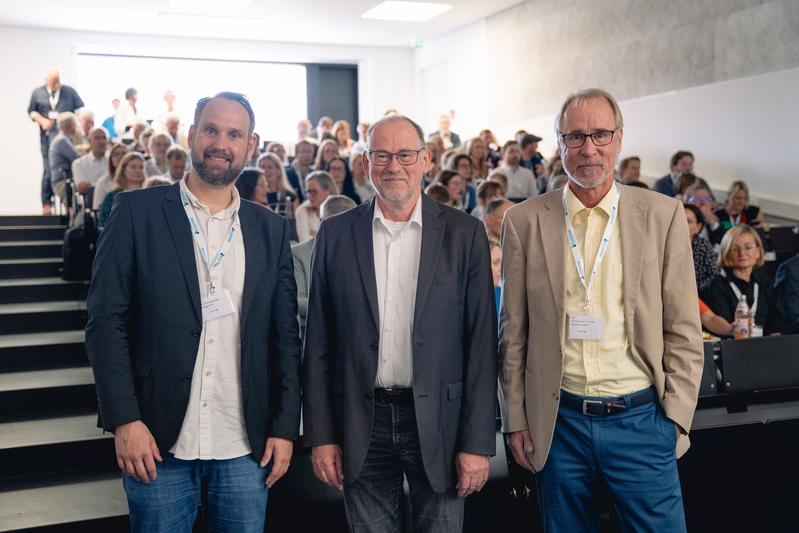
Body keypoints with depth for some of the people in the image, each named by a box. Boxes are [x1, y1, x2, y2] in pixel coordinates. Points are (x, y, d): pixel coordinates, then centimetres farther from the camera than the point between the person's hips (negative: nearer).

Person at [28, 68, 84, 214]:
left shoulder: (70, 91, 8)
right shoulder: (37, 93, 10)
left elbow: (81, 108, 9)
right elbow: (31, 111, 12)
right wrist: (42, 120, -6)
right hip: (48, 135, 0)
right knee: (49, 170, -3)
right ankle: (46, 203, 6)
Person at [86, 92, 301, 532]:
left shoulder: (271, 229, 7)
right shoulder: (138, 212, -1)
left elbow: (285, 337, 7)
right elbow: (106, 320, -5)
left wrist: (285, 428, 3)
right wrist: (125, 420, -11)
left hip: (246, 447, 2)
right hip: (158, 442, -2)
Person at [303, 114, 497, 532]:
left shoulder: (464, 234, -3)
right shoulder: (335, 234, 2)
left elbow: (481, 344, -4)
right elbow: (319, 343, 3)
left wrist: (477, 442, -6)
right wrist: (320, 435, 1)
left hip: (438, 424, -1)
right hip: (361, 425, 1)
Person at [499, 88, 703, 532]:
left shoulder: (663, 215, -1)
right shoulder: (525, 221, 0)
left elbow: (684, 331, 1)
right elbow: (514, 332, 4)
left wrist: (675, 417, -3)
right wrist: (515, 419, 3)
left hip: (641, 419, 0)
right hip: (558, 422, 1)